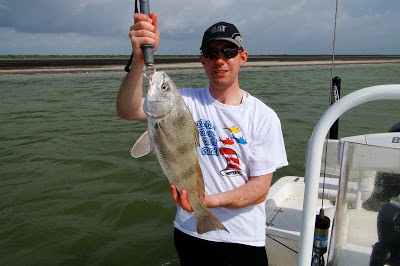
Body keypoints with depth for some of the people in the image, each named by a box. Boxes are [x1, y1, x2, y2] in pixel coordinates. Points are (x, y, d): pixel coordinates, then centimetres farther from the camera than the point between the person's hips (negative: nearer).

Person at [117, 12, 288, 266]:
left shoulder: (264, 117, -8)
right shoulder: (187, 102, -6)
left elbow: (261, 188, -11)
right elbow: (128, 110, -21)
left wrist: (211, 200, -27)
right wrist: (140, 58, -37)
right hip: (190, 233, 1)